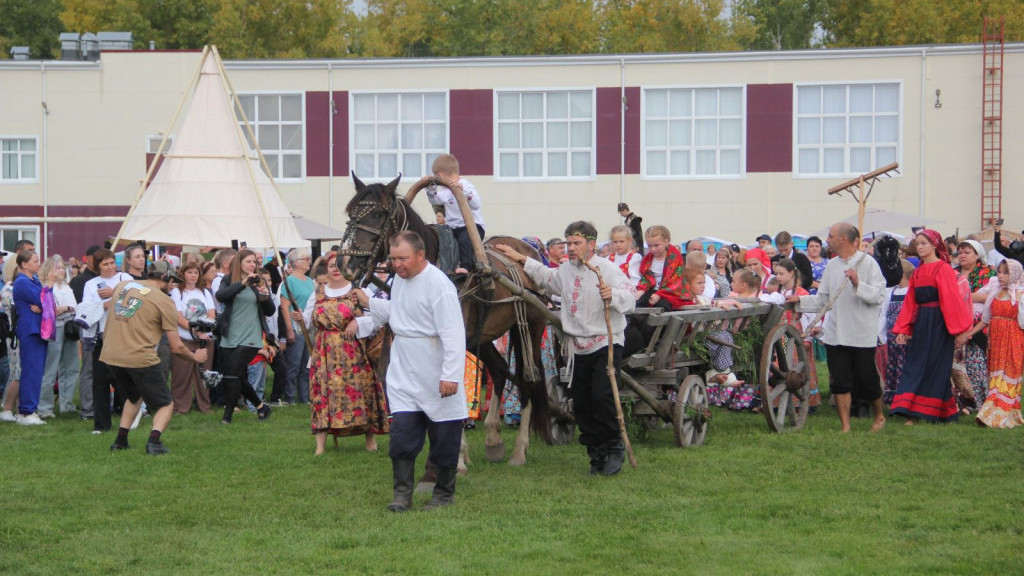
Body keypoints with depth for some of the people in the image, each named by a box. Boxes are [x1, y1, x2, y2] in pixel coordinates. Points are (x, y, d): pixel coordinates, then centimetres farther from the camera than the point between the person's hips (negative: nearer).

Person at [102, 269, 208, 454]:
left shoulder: (122, 285, 12)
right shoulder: (164, 301, -3)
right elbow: (176, 347, -1)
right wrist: (195, 357, 16)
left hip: (109, 356, 5)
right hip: (141, 359, -5)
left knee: (133, 397, 32)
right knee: (165, 406, 10)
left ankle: (120, 441, 23)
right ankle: (154, 441, -15)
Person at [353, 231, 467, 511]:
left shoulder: (439, 285, -20)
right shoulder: (399, 279, 6)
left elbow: (453, 334, -22)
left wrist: (451, 375, -25)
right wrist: (369, 303, 14)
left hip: (436, 379, -6)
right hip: (403, 374, 6)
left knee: (443, 439, 6)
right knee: (402, 435, -1)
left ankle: (444, 493, 20)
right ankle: (402, 493, 3)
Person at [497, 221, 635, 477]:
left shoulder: (606, 268, -9)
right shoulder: (566, 270, 13)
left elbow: (630, 298, -20)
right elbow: (546, 276, 36)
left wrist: (613, 295, -39)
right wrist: (522, 260, 32)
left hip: (606, 344, -7)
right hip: (580, 348, 7)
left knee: (602, 396, -19)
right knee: (581, 403, 6)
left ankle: (614, 447, 0)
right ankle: (597, 455, 18)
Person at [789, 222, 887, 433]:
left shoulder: (867, 262, -6)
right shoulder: (831, 266, 11)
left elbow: (879, 296, -14)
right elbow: (822, 300, 14)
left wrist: (858, 284, -26)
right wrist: (800, 301, 2)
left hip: (862, 334, -5)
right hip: (835, 334, 5)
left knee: (866, 380, 5)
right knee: (840, 382, 1)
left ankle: (879, 416, 29)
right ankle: (845, 426, 7)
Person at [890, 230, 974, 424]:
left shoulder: (943, 269, -8)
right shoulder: (918, 272, 14)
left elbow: (952, 299, -11)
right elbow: (910, 302, 14)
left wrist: (958, 328, -14)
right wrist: (902, 329, 9)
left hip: (937, 323, -7)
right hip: (920, 324, 7)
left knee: (935, 366, -2)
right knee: (915, 365, 2)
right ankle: (911, 412, 2)